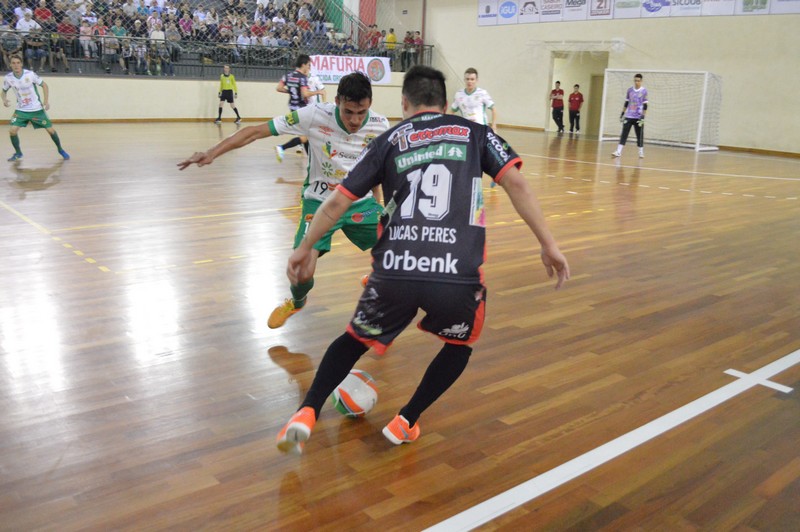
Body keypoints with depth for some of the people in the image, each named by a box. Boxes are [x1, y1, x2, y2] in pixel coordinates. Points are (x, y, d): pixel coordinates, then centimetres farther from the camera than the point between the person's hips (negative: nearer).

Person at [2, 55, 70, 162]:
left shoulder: (30, 74, -16)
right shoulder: (8, 78, -7)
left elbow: (44, 85, -5)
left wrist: (46, 100, -15)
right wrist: (4, 100, -13)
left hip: (36, 109, -2)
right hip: (21, 109, 2)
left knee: (50, 129, -2)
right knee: (12, 131, -11)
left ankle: (60, 150, 21)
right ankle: (18, 153, 11)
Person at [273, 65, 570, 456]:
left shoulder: (389, 140, 16)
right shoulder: (474, 133, 16)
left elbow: (336, 202, 13)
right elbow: (515, 182, 2)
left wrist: (305, 248, 26)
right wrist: (548, 244, 5)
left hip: (394, 272, 1)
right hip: (457, 276, -1)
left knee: (356, 340, 29)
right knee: (460, 345, 32)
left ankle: (307, 413, 15)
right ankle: (406, 422, 29)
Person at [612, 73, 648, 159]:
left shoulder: (644, 91, -3)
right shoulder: (630, 90, 6)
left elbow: (645, 105, -5)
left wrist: (643, 116, -12)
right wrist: (622, 114, 10)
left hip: (638, 117, -2)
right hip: (628, 116, 2)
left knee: (640, 135, 5)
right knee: (624, 134, -5)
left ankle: (641, 152, 17)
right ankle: (618, 152, -7)